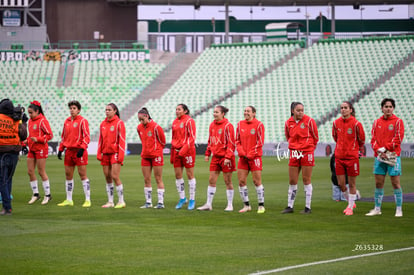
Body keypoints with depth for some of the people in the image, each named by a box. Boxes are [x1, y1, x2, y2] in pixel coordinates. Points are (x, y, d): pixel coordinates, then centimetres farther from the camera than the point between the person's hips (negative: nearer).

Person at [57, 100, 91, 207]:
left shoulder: (82, 121, -6)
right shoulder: (67, 121, 14)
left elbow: (86, 136, -10)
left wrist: (82, 148, -20)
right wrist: (60, 149, 15)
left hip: (79, 151, -7)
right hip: (69, 150, 7)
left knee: (82, 175, -6)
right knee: (68, 175, 8)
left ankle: (87, 200, -2)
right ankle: (69, 200, 15)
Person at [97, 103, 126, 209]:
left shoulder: (119, 123, -5)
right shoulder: (103, 124, 12)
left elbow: (122, 140, -9)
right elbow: (101, 140, 16)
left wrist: (121, 155, -14)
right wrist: (99, 153, 8)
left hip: (115, 153, -6)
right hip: (105, 153, 6)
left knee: (115, 176, -11)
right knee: (107, 177, 6)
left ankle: (121, 201, -3)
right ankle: (110, 201, 12)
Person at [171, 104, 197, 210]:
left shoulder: (189, 121, -6)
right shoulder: (175, 122, 14)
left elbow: (192, 137, -11)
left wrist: (184, 149, -21)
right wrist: (172, 155, 17)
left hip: (187, 150, -7)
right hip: (177, 151, 7)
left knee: (190, 175, -2)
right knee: (177, 175, 5)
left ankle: (192, 200, 3)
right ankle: (182, 198, 15)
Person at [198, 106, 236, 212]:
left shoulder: (228, 126, -11)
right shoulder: (212, 125, 9)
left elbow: (231, 143, -13)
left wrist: (228, 157, -19)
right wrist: (207, 154, 13)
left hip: (225, 157, -6)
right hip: (215, 157, 6)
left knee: (228, 181, 1)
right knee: (211, 180, 4)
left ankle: (230, 205, 10)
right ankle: (208, 204, 9)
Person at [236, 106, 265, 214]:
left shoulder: (259, 125, -5)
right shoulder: (240, 124, 9)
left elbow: (260, 142, -7)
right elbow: (237, 140, 12)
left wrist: (250, 155, -11)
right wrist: (241, 152, -4)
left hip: (255, 157, -5)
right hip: (243, 157, 5)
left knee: (257, 181, -3)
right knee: (241, 181, 1)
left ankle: (261, 206, 5)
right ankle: (246, 205, 12)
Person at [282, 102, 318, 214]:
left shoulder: (309, 121, -7)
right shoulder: (288, 123, 3)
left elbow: (315, 137, 4)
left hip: (307, 153, -3)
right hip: (294, 154, 3)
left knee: (306, 180, -1)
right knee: (292, 181, 5)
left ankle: (308, 207, 4)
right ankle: (290, 206, 13)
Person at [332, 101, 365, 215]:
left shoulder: (356, 124, -10)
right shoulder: (336, 123, 2)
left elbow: (362, 140, 4)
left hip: (352, 157, -4)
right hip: (339, 157, 4)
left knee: (351, 184, 2)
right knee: (341, 184, 4)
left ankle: (350, 207, 12)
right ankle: (350, 203, 26)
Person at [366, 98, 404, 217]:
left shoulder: (398, 121, -1)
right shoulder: (377, 122, 11)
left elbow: (398, 139, -8)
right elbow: (373, 139, 8)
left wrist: (385, 148, -12)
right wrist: (379, 150, -9)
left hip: (393, 156, -4)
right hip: (379, 157, 4)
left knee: (395, 183, -4)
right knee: (378, 183, 6)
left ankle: (399, 209, 0)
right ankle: (377, 209, 13)